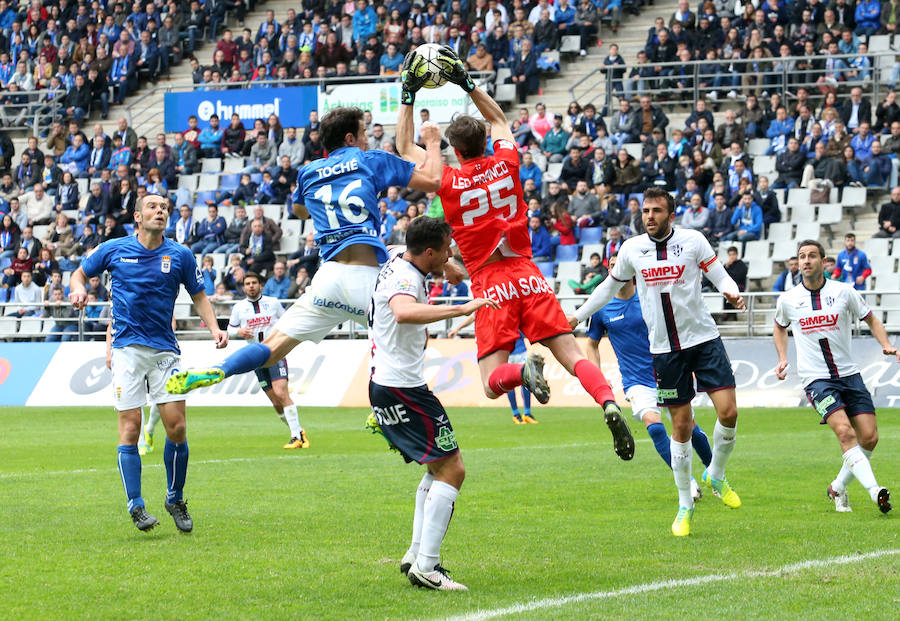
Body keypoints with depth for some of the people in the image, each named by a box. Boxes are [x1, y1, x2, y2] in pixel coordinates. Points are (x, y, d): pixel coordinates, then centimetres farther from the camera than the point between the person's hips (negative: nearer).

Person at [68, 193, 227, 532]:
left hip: (165, 349, 1)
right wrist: (78, 289, -8)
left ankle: (175, 499, 14)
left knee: (176, 426, -5)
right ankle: (136, 506, -2)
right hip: (127, 348, -1)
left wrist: (214, 328, -4)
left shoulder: (180, 255, 4)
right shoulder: (113, 250, 2)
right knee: (130, 428, -7)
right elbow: (79, 274, 15)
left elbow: (198, 296, 12)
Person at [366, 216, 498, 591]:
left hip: (386, 385, 11)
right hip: (403, 389, -11)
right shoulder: (405, 278, -20)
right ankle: (425, 566, -14)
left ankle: (417, 554, 17)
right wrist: (461, 310, -46)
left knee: (439, 468, 20)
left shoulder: (399, 265, 12)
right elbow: (404, 312, -44)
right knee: (451, 469, -10)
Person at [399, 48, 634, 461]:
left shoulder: (448, 182, -3)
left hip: (489, 284, -3)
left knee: (493, 384, -1)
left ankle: (523, 370, -35)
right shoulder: (506, 164, 4)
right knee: (572, 355, -1)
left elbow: (404, 146, 13)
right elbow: (499, 120, 26)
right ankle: (609, 404, -29)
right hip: (527, 274, 3)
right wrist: (466, 83, 26)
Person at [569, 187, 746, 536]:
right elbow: (611, 285, 20)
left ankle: (716, 476, 15)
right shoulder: (631, 249, 4)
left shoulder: (693, 240, -2)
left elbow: (719, 274, 0)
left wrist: (732, 292, -23)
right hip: (665, 348, 1)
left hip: (704, 339, -1)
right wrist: (578, 316, 22)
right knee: (681, 426, 1)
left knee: (728, 412, -12)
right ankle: (685, 506, 12)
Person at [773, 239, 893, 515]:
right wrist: (782, 358, 10)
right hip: (816, 379, -2)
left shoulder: (844, 292, -1)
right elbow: (780, 327, 24)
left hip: (849, 375, 2)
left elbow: (871, 320, 13)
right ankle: (874, 490, -32)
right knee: (844, 431, -23)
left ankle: (837, 488, 15)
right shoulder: (788, 300, 2)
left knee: (869, 437, -6)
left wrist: (887, 345, -4)